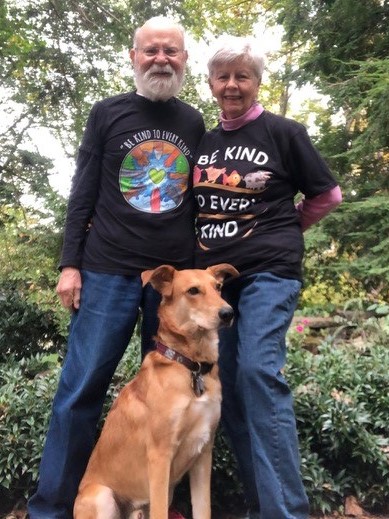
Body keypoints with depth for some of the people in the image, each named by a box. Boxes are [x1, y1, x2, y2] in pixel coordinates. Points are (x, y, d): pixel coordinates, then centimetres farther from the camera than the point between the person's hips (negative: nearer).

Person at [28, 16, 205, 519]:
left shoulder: (194, 124, 13)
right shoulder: (108, 113, 6)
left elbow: (200, 200, 15)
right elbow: (83, 193, 3)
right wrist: (69, 264, -4)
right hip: (108, 271, -2)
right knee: (80, 390, -1)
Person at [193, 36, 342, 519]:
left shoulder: (283, 132, 0)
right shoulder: (203, 142, 14)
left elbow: (327, 194, 7)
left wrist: (282, 232, 10)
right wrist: (212, 242, 11)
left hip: (268, 272, -5)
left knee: (259, 372, -19)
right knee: (226, 384, 4)